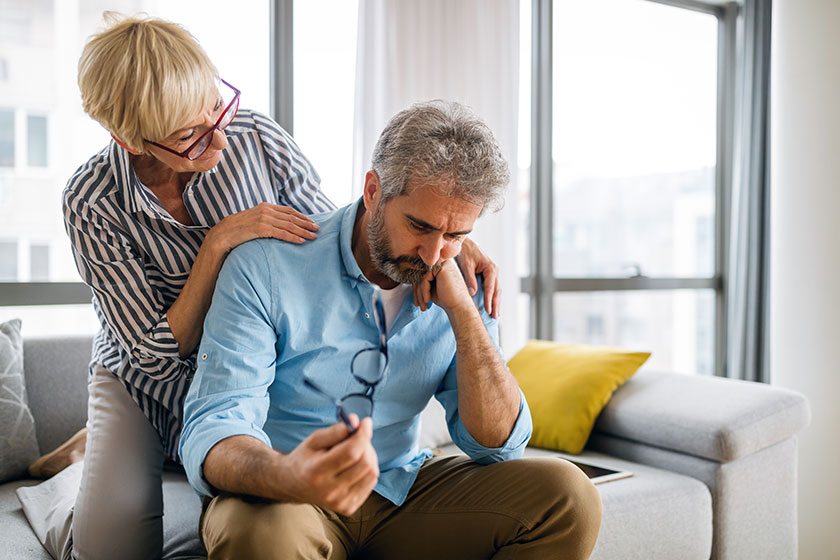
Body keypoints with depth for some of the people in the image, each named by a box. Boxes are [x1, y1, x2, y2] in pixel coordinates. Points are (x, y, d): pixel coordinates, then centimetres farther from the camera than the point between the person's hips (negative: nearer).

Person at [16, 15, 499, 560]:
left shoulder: (256, 139, -17)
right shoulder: (92, 203, -21)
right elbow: (162, 351, -21)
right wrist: (219, 242, -32)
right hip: (147, 377, -2)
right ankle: (89, 458, 21)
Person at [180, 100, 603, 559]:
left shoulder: (458, 287, -2)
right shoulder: (265, 268, -15)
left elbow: (497, 443, -5)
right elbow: (211, 432, -21)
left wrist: (463, 312, -17)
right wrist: (290, 476, -45)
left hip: (402, 489, 4)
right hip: (275, 496, -3)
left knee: (567, 495, -16)